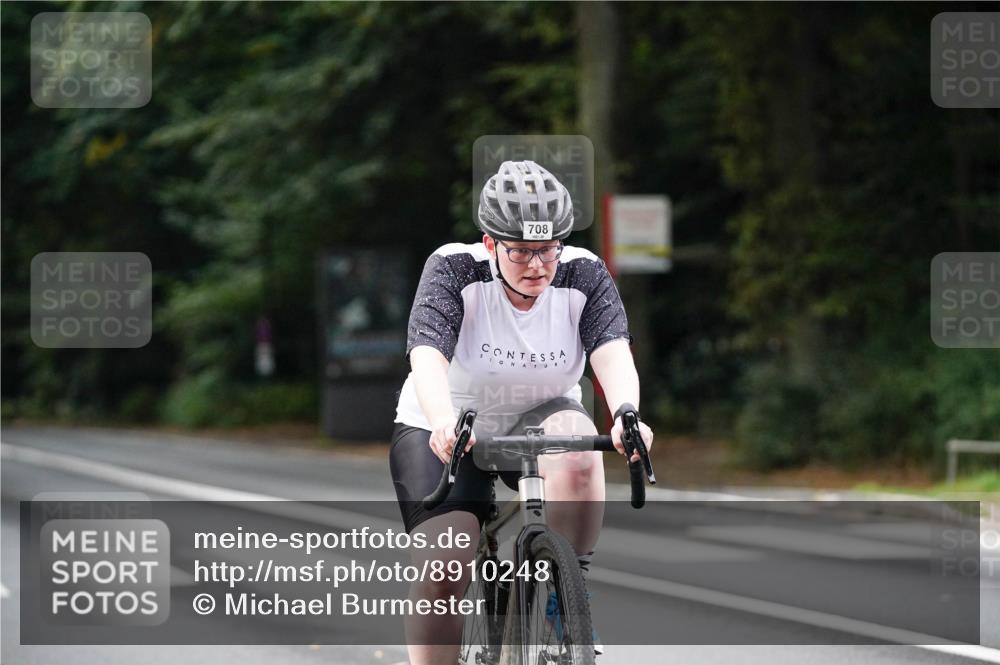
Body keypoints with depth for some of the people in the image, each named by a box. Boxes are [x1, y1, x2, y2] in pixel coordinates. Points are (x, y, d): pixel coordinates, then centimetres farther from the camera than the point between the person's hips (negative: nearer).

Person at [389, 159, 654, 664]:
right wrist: (444, 422, -56)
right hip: (446, 432, -1)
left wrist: (626, 415, -51)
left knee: (576, 450, -34)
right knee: (443, 572, -19)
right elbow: (427, 355, -35)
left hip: (538, 419, 1)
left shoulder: (584, 275, -14)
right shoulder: (454, 269, -20)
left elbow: (613, 354, -29)